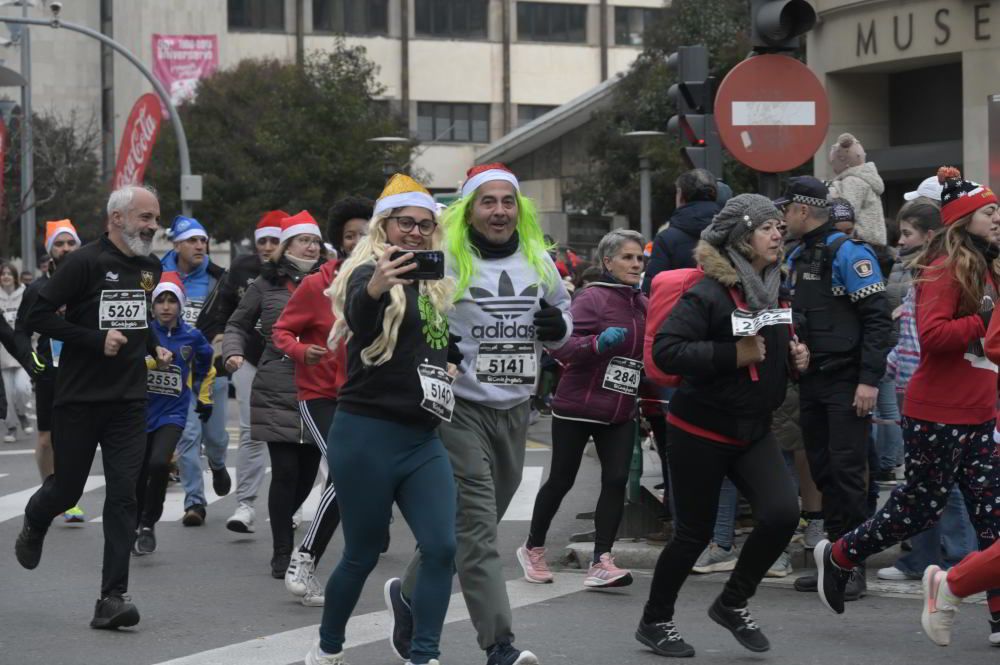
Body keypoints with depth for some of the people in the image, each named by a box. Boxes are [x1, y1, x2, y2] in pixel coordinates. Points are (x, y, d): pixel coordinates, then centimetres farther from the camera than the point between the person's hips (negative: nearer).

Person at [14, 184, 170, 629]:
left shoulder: (150, 269, 10)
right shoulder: (86, 263, -10)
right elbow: (39, 316, -13)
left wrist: (153, 347, 10)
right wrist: (97, 340, -19)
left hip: (129, 401, 4)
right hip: (79, 399, -4)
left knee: (123, 496, -6)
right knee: (67, 488, 8)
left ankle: (112, 599, -7)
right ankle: (34, 523, 45)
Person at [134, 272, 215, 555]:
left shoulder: (191, 336, -2)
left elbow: (206, 365, 17)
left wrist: (204, 398, 23)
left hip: (173, 413, 0)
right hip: (141, 411, 0)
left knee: (159, 463, -23)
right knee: (139, 474, 8)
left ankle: (148, 524, -4)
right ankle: (136, 526, 34)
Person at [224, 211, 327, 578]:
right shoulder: (267, 284, 5)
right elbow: (238, 324, 16)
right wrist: (234, 352, -1)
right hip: (277, 391, -2)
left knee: (308, 471, 6)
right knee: (285, 471, -6)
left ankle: (282, 521, 35)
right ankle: (282, 553, 3)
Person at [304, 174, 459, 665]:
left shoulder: (436, 284, 15)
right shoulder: (368, 272, -8)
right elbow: (359, 320, -32)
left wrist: (452, 366, 10)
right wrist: (374, 289, -53)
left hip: (422, 438, 6)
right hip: (367, 435, -6)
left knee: (441, 547, -10)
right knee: (363, 554, 3)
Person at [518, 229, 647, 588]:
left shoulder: (643, 304, 9)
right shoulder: (593, 298, -12)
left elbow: (650, 353, 24)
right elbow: (561, 346, -21)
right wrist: (598, 343, -35)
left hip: (620, 411, 5)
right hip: (577, 407, -5)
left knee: (616, 480, -9)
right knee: (561, 479, 5)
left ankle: (601, 562, -8)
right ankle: (532, 548, 25)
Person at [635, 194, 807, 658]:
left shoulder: (772, 289, 7)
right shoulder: (709, 293, -18)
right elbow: (665, 351, -26)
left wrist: (793, 357, 2)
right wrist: (732, 355, -30)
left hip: (753, 429, 7)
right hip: (701, 430, -7)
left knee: (782, 513, -11)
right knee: (695, 532, 2)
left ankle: (733, 604, 11)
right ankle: (655, 621, 23)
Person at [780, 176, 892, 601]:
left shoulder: (847, 253, -11)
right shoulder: (796, 258, 15)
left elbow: (877, 318, -16)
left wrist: (869, 380, -21)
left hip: (846, 382, -8)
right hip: (811, 382, 8)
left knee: (847, 470, -8)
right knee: (823, 469, 10)